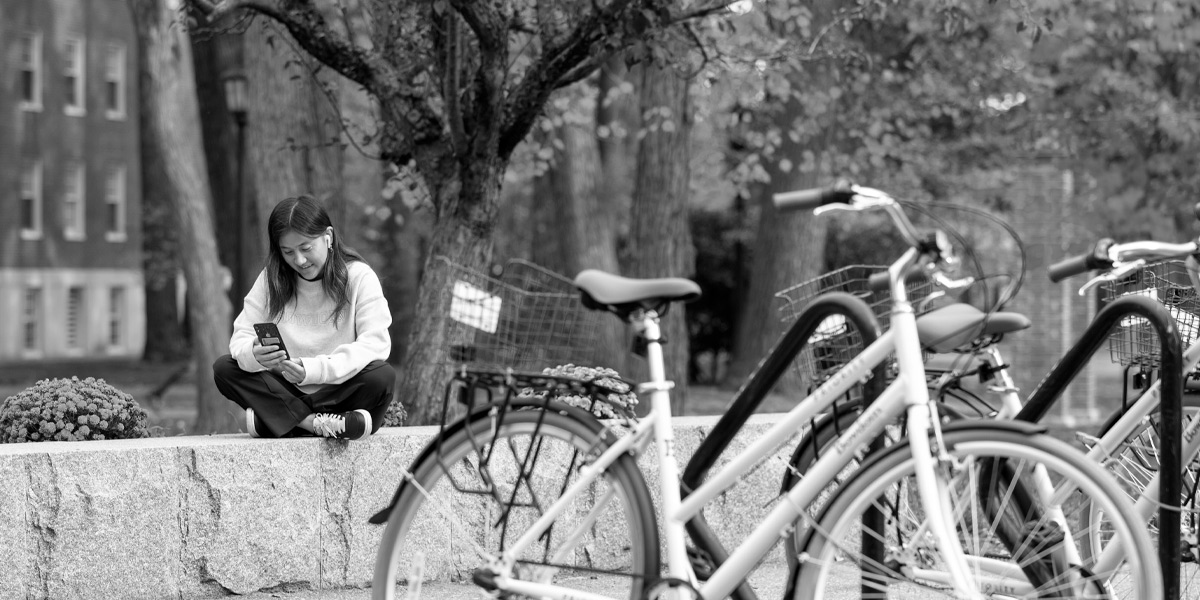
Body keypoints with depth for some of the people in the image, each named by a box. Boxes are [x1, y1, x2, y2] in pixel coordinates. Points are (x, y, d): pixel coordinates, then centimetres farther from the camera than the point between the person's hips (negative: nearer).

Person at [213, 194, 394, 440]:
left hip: (340, 390, -3)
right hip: (286, 389, 3)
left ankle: (275, 419, -27)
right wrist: (254, 355, -30)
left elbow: (376, 342, -17)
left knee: (383, 377, -32)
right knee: (224, 368, -18)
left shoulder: (359, 276, -7)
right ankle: (315, 422, -29)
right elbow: (241, 338, -4)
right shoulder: (271, 279, 1)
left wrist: (314, 369, -31)